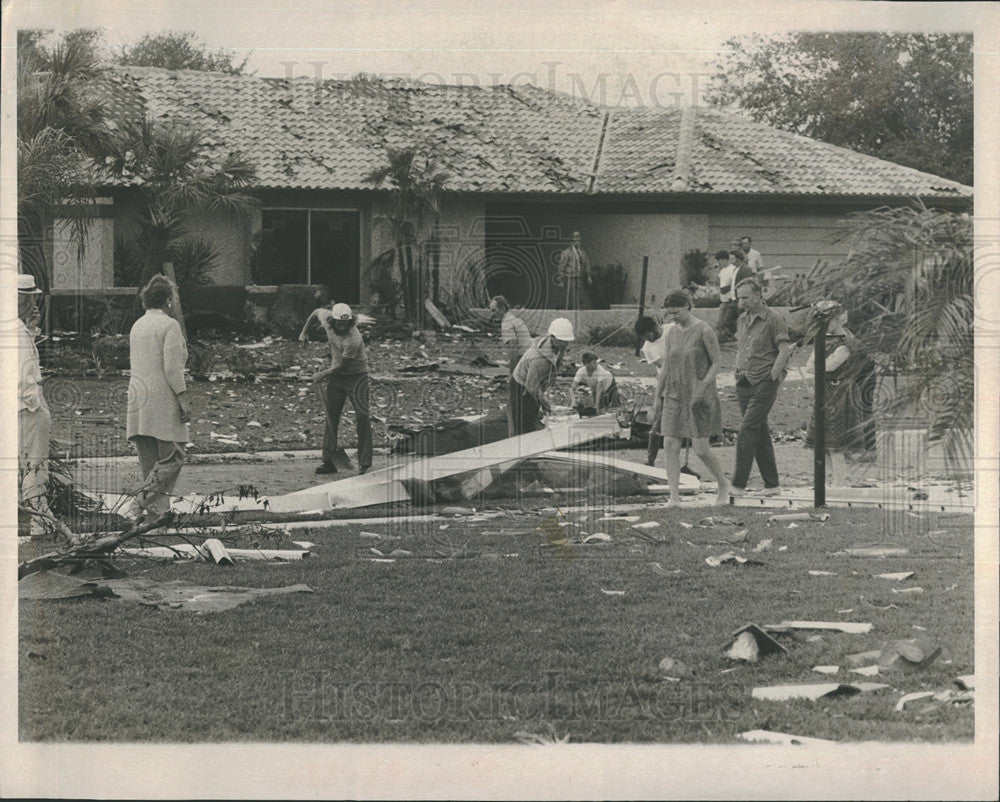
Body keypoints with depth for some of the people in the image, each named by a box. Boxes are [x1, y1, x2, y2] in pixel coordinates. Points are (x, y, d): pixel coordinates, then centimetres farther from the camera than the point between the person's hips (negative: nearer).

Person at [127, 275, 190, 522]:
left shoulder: (137, 326, 17)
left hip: (138, 398, 8)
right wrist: (183, 399, -14)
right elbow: (172, 367, -15)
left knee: (149, 460, 7)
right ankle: (149, 499, -20)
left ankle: (156, 512, 6)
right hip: (163, 399, -8)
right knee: (172, 457, -5)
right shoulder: (170, 325, -7)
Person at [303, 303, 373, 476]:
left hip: (356, 375, -6)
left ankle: (364, 463, -6)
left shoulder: (353, 340, -31)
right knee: (331, 417, 5)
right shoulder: (326, 318, -14)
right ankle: (328, 461, 8)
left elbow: (342, 366, -21)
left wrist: (322, 375, -7)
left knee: (362, 418, -10)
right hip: (336, 375, 6)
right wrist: (305, 331, 18)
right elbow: (317, 311, 11)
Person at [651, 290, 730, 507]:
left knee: (701, 449, -6)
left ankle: (724, 485, 18)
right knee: (670, 445, -6)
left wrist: (701, 388, -17)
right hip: (674, 397, 6)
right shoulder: (672, 332, 10)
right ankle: (674, 497, -5)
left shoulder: (704, 331, -8)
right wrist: (658, 397, 15)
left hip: (698, 398, -6)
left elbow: (717, 363, -8)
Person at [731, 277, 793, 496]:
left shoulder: (773, 320, -6)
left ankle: (739, 484, -14)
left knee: (747, 431, -14)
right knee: (759, 432, 8)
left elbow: (784, 350, -11)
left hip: (764, 384, -7)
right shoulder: (742, 320, 15)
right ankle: (772, 484, 14)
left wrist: (772, 376, -18)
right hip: (744, 384, 7)